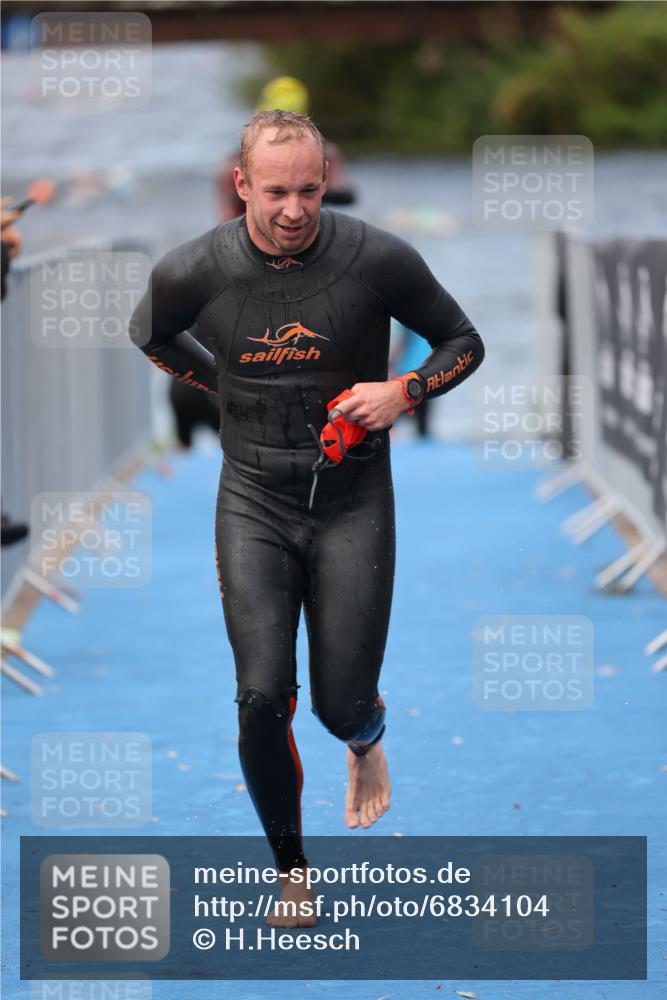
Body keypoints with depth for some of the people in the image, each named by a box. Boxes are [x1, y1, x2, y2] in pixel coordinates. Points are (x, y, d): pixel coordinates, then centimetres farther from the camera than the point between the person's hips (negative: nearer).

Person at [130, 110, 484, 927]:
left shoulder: (378, 260, -13)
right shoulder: (195, 271, -9)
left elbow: (463, 343, 2)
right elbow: (149, 333, 16)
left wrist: (404, 391, -16)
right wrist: (223, 385, 6)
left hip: (351, 498, -1)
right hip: (254, 499, 1)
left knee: (342, 705, -1)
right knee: (263, 698, -10)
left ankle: (365, 745, 39)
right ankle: (290, 873, 10)